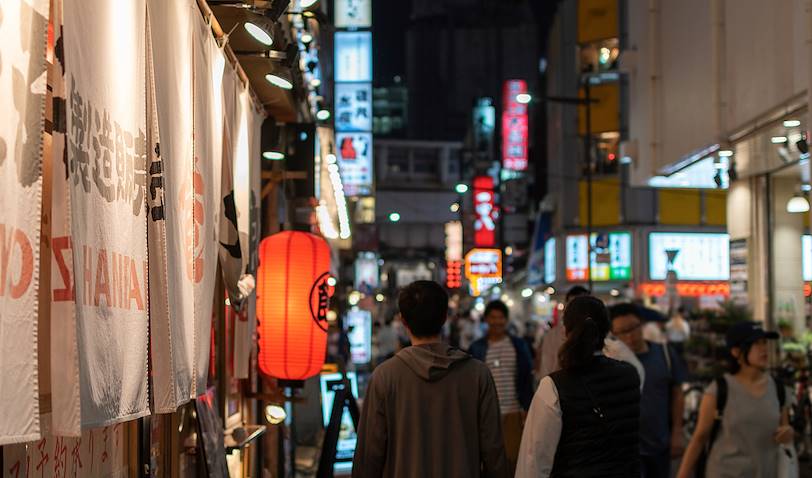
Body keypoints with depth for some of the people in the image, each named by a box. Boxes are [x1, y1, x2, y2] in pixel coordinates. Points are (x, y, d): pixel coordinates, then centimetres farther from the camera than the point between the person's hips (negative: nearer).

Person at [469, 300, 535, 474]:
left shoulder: (518, 346, 5)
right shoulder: (477, 348, 5)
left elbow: (527, 380, 6)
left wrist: (527, 409, -1)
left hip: (513, 413, 0)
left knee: (514, 457, -3)